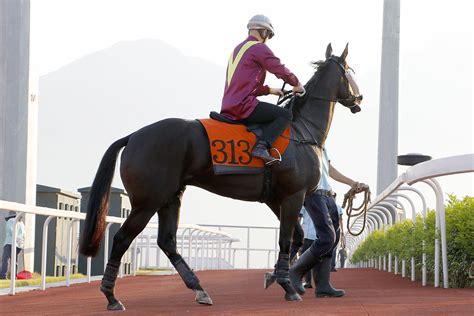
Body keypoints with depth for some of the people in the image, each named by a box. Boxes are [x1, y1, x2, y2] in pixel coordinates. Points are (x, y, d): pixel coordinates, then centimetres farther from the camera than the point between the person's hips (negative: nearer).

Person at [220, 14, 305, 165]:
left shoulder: (238, 49, 24)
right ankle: (262, 146, -27)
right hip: (244, 106, -10)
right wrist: (296, 84, 12)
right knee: (285, 115, -10)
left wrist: (269, 90, 29)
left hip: (228, 108, 10)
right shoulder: (259, 47, -5)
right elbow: (280, 70, -6)